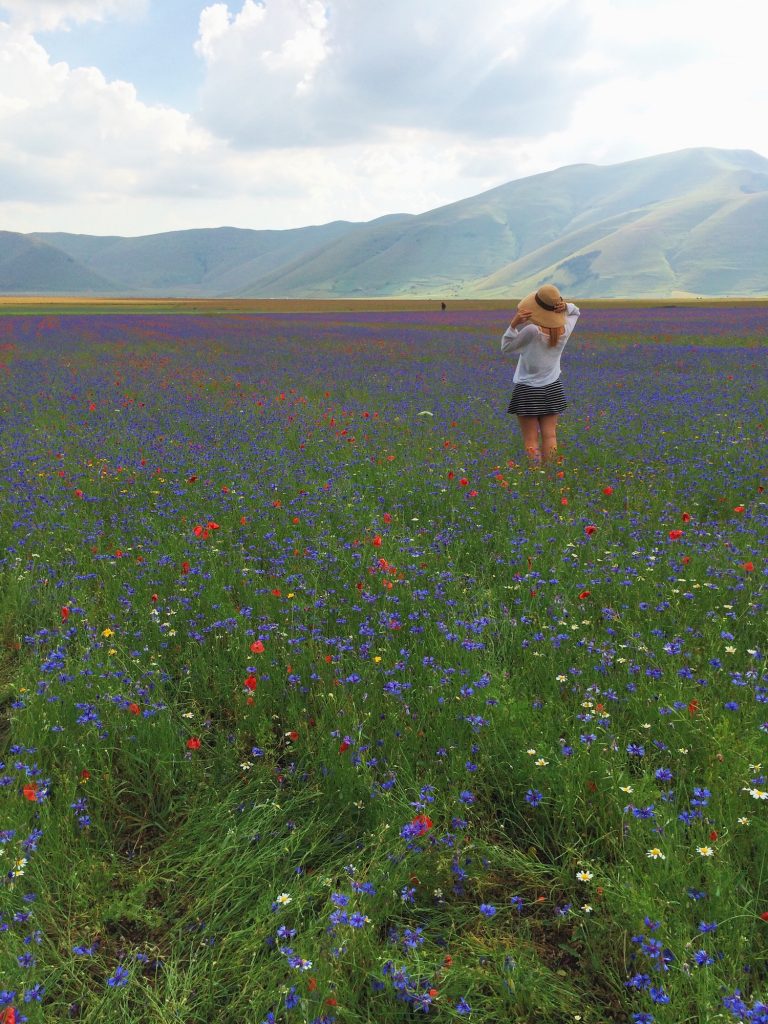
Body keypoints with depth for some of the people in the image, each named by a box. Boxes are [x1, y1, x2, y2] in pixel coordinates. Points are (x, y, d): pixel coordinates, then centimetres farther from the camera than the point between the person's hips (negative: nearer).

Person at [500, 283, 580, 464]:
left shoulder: (532, 331, -24)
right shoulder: (565, 329, -7)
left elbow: (506, 347, -12)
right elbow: (576, 311, 15)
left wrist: (514, 324, -25)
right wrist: (566, 306, -8)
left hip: (527, 391, -5)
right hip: (552, 388, 5)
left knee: (531, 440, 0)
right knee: (550, 436, 9)